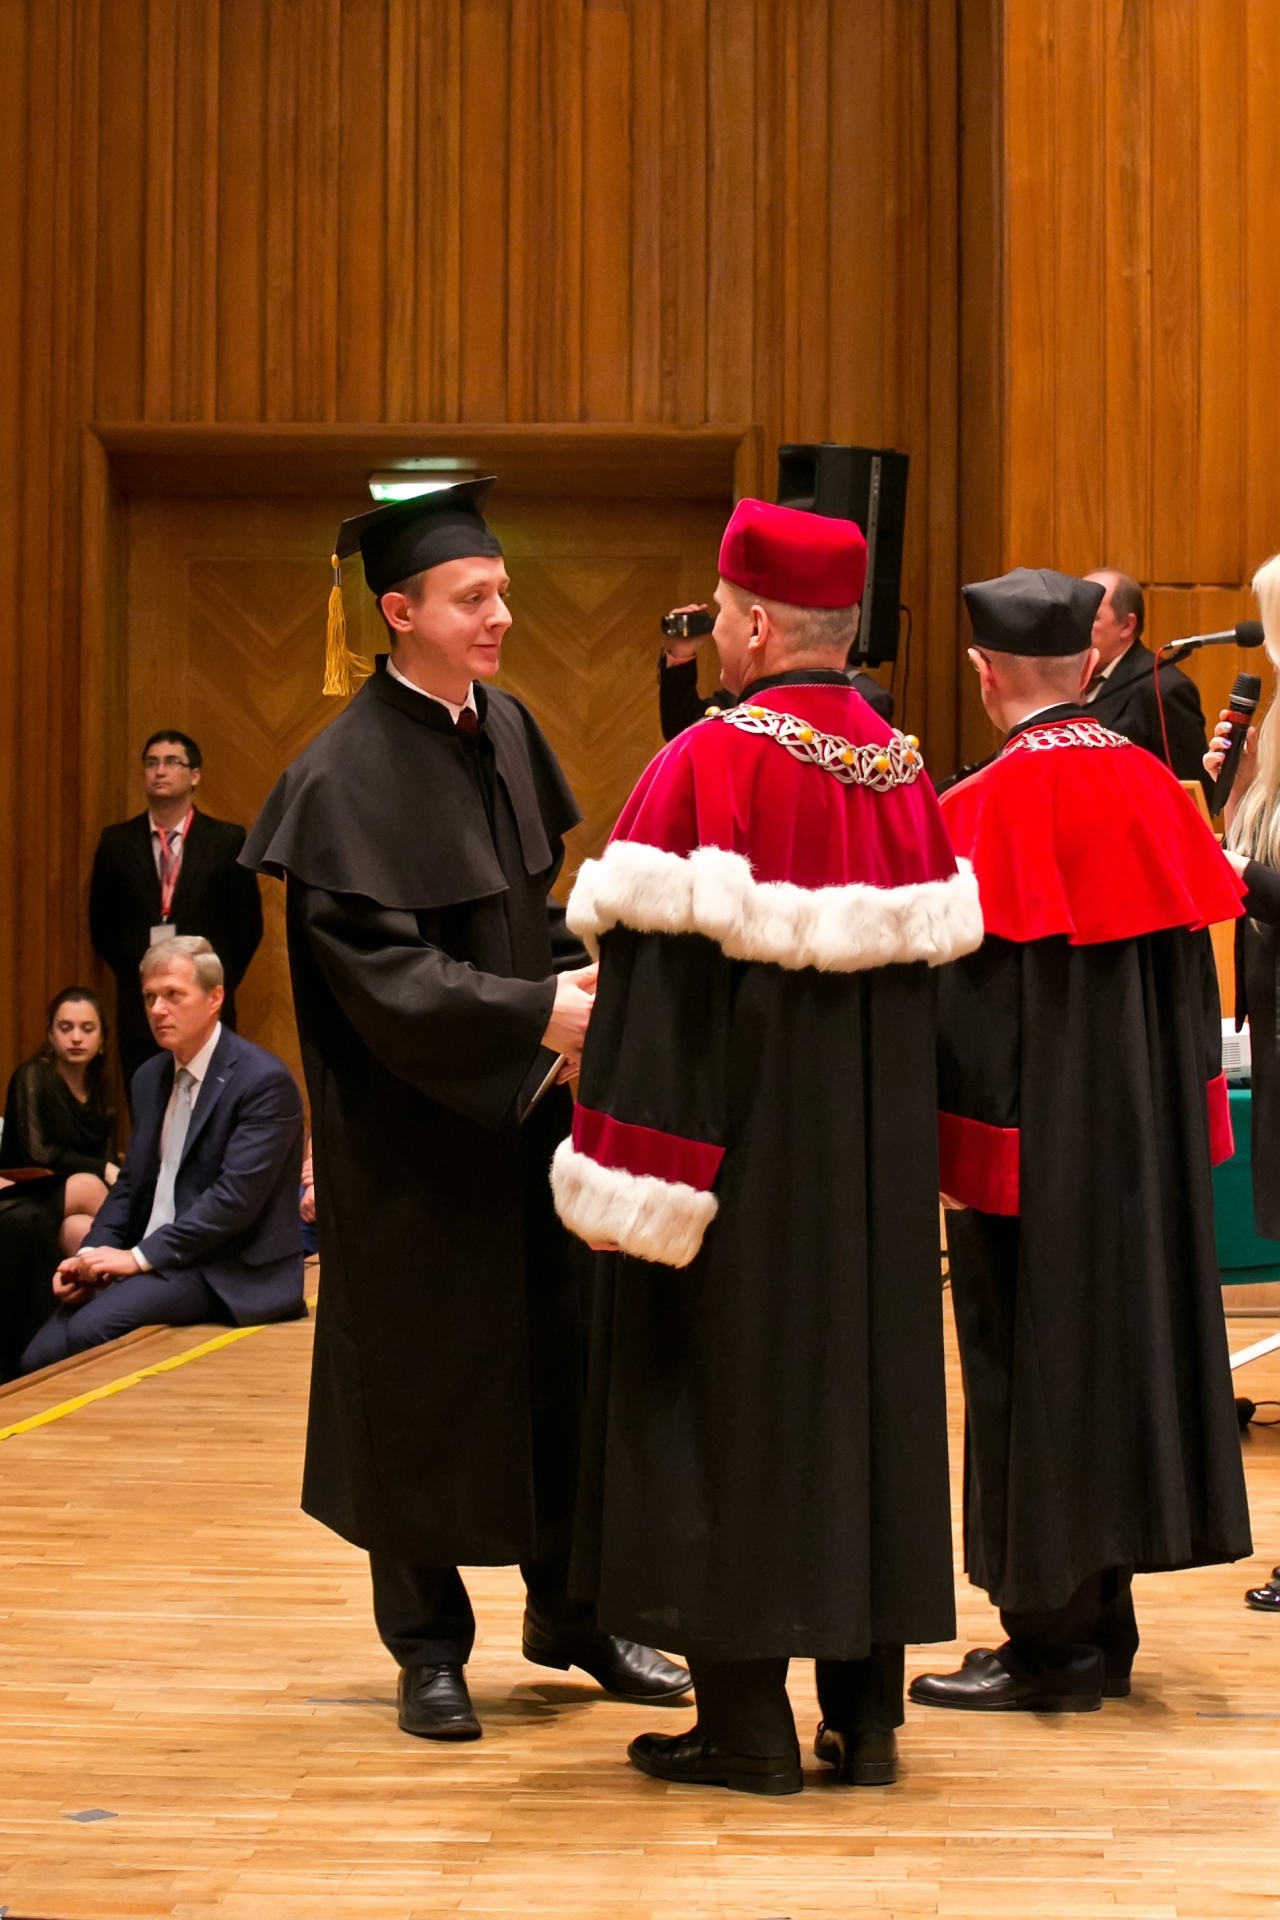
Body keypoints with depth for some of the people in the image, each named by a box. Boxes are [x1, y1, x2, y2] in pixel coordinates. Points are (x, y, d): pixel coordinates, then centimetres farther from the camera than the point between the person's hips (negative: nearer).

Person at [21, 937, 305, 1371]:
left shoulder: (264, 1081, -11)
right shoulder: (149, 1077, 14)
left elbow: (236, 1196, -19)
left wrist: (141, 1256, -18)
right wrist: (92, 1253, -1)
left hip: (229, 1273, -7)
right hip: (150, 1264, 7)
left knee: (87, 1332, -28)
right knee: (41, 1358, -14)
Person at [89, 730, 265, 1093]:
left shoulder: (227, 840, -1)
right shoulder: (117, 842, 5)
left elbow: (248, 923, 4)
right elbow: (101, 924, 13)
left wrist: (219, 983, 3)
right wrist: (133, 976, 9)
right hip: (138, 1010, 2)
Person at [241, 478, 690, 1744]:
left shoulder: (505, 728, 5)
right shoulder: (346, 776, -16)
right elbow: (381, 974, -21)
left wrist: (577, 973, -1)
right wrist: (537, 1013, -27)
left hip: (525, 1106, 7)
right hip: (413, 1131, -6)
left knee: (566, 1353, 11)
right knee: (424, 1380, 5)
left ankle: (569, 1611, 27)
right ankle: (429, 1648, 20)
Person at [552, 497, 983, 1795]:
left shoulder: (707, 766, -14)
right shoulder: (905, 772, 6)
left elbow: (659, 979, -18)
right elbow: (935, 958, 10)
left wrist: (630, 1182, -16)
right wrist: (885, 1141, 17)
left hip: (746, 1156, -6)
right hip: (875, 1160, 6)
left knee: (726, 1400, 4)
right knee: (867, 1381, 12)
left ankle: (745, 1723, 7)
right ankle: (866, 1714, 17)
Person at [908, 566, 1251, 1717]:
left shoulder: (990, 807, -16)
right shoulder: (1151, 788, 3)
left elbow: (972, 996, -17)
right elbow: (1194, 967, 8)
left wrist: (958, 1146, -8)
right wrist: (1170, 1124, 16)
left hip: (1038, 1148, -6)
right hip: (1148, 1147, 7)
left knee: (1036, 1372, 2)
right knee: (1126, 1345, 14)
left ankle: (1052, 1643, 8)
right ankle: (1104, 1630, 24)